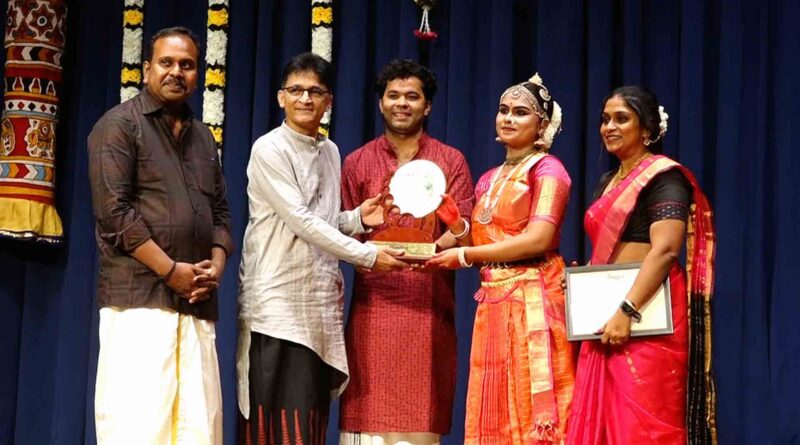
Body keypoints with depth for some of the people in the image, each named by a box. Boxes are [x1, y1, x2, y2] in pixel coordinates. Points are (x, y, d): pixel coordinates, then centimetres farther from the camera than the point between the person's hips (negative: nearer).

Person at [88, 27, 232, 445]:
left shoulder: (202, 137, 21)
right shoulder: (120, 124, 1)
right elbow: (113, 210, -9)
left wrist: (216, 265, 0)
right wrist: (171, 271, -11)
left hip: (196, 303, 6)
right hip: (138, 299, -6)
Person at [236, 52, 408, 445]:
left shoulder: (330, 152, 13)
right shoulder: (269, 150, -8)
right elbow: (300, 221, -15)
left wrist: (357, 219, 0)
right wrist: (368, 257, -17)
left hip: (321, 301, 7)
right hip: (279, 302, -7)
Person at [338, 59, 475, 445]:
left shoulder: (451, 161, 11)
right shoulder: (357, 163, 14)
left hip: (429, 306, -1)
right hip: (372, 304, 1)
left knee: (420, 414, -3)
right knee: (369, 412, -4)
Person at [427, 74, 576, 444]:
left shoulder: (547, 169, -3)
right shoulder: (489, 180, 19)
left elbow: (538, 239, -16)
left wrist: (464, 255, -11)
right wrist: (452, 218, -1)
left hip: (532, 301, -7)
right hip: (492, 303, 7)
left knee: (531, 408, -8)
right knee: (494, 415, 5)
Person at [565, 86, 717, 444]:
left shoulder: (664, 176, -7)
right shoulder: (608, 182, 19)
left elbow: (665, 250, -19)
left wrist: (627, 311, -25)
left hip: (647, 313, -8)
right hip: (604, 314, 8)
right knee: (600, 416, 7)